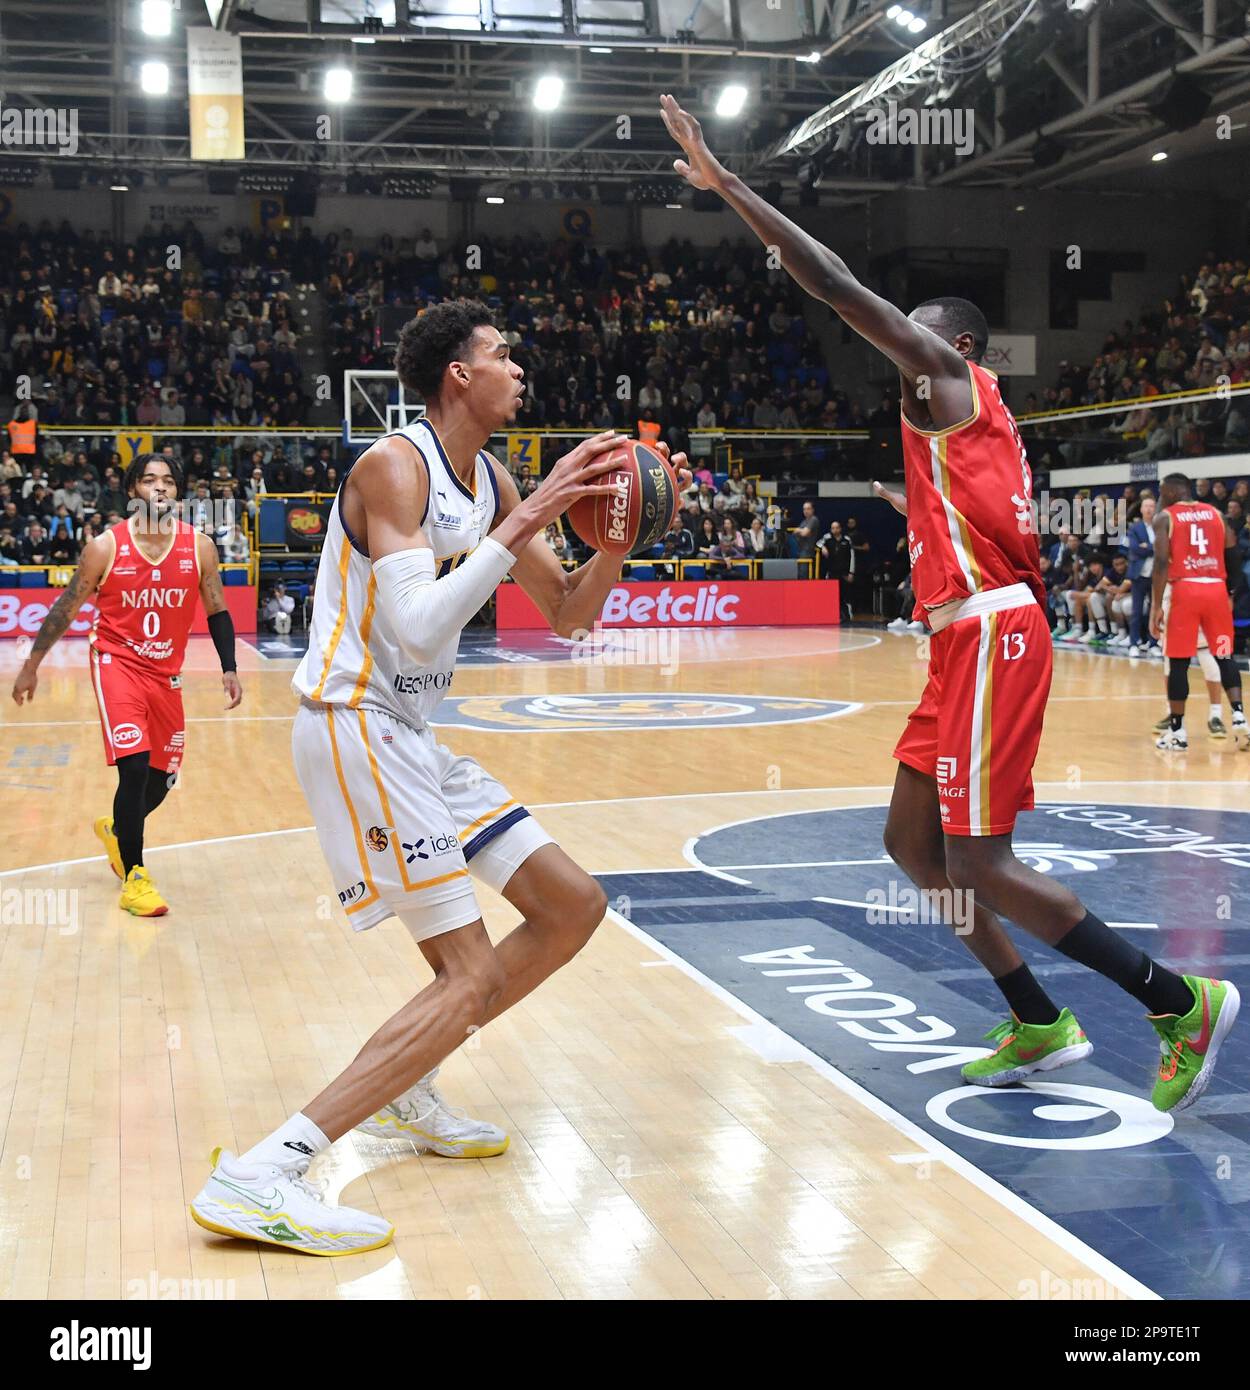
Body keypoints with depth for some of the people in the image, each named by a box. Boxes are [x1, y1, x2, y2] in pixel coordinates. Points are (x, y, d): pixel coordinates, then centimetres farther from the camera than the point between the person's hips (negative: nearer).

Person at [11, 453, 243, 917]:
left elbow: (216, 611, 6)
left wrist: (229, 669, -2)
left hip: (166, 673, 4)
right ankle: (133, 878, -7)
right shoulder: (105, 547, -10)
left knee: (161, 780, 11)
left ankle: (115, 830, 44)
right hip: (117, 664, -4)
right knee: (135, 766, -19)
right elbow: (65, 609, 0)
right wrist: (31, 665, 4)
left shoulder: (199, 547, -5)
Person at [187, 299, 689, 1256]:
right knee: (476, 975, -16)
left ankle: (405, 1090, 20)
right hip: (353, 726, -9)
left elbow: (568, 616, 17)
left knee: (575, 906, 11)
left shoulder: (493, 482, 12)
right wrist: (527, 521, -24)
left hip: (409, 736, 9)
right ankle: (258, 1177, -19)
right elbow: (416, 629, -27)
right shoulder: (395, 466, -15)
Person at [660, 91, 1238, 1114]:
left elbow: (840, 288, -11)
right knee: (913, 842, 12)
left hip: (989, 637, -10)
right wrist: (918, 512, 35)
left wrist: (725, 183, -10)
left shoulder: (949, 378, -2)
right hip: (970, 644, 10)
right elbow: (998, 534, 26)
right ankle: (1039, 1026, 18)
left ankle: (1182, 1003, -1)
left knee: (977, 863, -9)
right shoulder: (962, 421, 24)